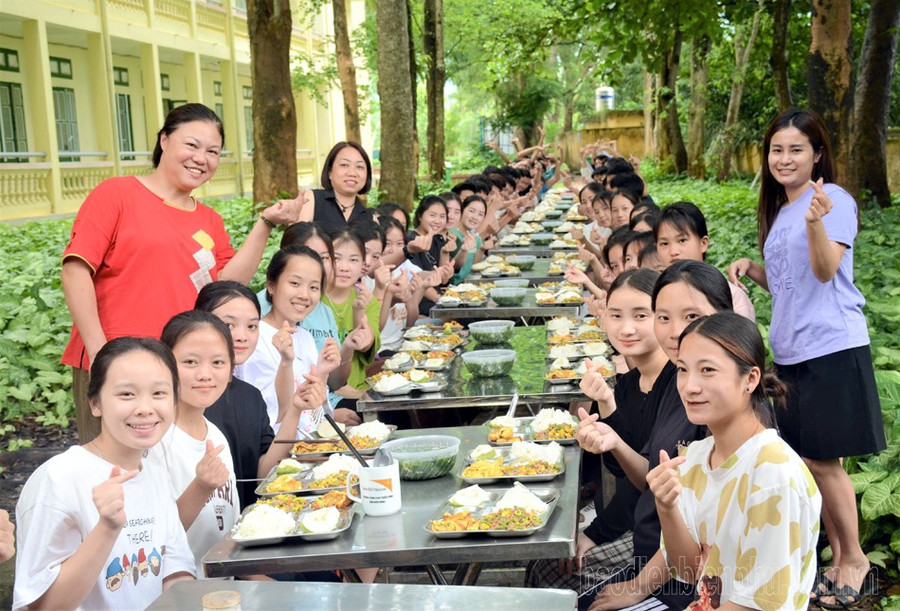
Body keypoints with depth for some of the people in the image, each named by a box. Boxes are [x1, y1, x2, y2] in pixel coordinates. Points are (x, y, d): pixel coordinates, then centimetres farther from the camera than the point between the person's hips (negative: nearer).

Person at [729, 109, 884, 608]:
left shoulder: (835, 200, -8)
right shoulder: (778, 210, 15)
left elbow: (825, 270, -22)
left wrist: (815, 221, -38)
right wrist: (751, 267, 5)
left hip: (831, 348, -8)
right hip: (791, 351, 8)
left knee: (823, 460, -3)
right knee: (811, 462, 12)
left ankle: (855, 561, 16)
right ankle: (838, 559, 25)